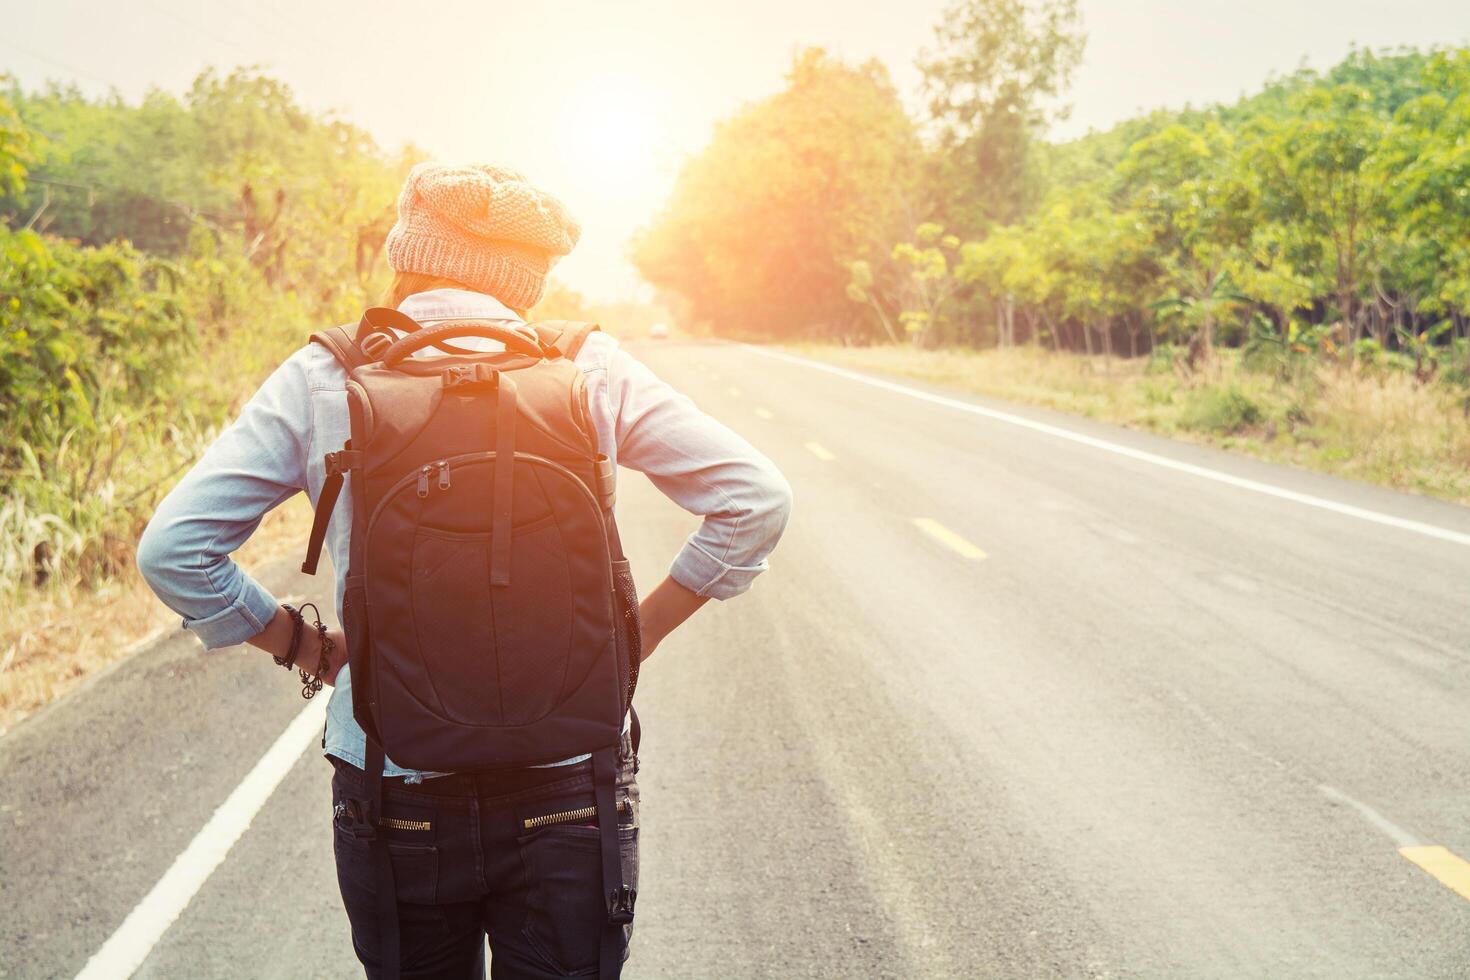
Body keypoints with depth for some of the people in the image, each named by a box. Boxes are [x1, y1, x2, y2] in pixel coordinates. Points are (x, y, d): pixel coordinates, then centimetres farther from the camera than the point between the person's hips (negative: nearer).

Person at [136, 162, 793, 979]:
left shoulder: (323, 377, -3)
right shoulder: (587, 368, -2)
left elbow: (172, 549, -4)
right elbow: (755, 499, -3)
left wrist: (303, 644, 6)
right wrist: (640, 630, 3)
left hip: (393, 795, 1)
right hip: (568, 789, 0)